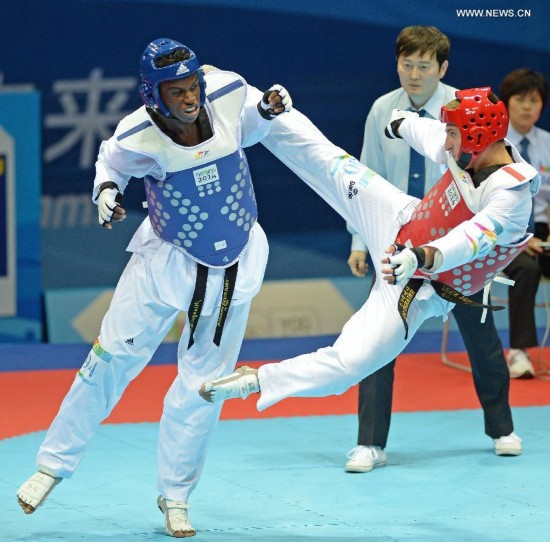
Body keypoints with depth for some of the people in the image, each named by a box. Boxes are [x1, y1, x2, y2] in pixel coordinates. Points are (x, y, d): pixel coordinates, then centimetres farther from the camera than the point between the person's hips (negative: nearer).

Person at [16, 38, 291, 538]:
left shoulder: (229, 92, -19)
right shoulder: (137, 138, -24)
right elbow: (110, 161, 0)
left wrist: (269, 109, -15)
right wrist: (107, 189, -21)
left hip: (235, 262, 2)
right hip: (167, 258, -2)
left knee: (203, 382, 5)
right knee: (113, 357, -1)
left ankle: (175, 496, 17)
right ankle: (54, 464, 14)